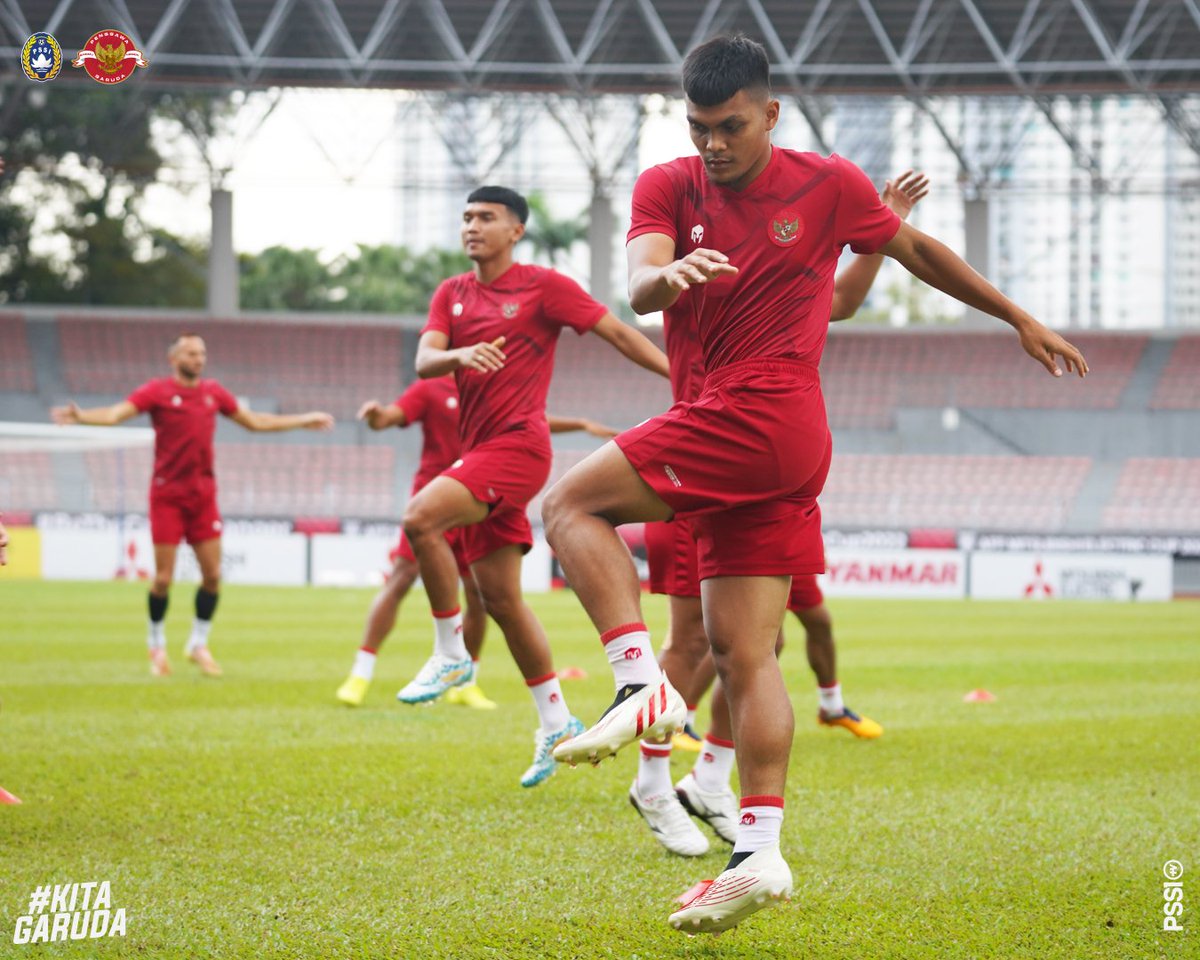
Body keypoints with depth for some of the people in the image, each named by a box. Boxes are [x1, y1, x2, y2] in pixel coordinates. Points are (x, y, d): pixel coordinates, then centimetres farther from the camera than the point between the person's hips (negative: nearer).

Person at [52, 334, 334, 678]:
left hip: (203, 495, 4)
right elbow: (115, 414, -17)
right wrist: (81, 417, -37)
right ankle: (156, 646, 17)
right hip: (167, 497, -4)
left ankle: (199, 644, 18)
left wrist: (304, 420, 25)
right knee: (163, 578, -4)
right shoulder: (157, 391, -5)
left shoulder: (213, 392, 9)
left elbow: (255, 421, 22)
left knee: (212, 575, 1)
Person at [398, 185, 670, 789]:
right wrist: (460, 355, -22)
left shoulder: (543, 286, -2)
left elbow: (617, 332, -1)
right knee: (499, 596, 8)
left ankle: (450, 654, -11)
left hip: (517, 445, -7)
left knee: (420, 518, -26)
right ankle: (556, 723, 17)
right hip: (478, 451, 7)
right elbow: (423, 361, 0)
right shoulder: (452, 294, 14)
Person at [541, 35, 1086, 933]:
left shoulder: (828, 184, 1)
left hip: (767, 417, -5)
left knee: (571, 504, -15)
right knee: (743, 653, 0)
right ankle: (759, 851, -2)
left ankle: (643, 685, -22)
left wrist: (1022, 320, 25)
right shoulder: (669, 187, 8)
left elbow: (916, 250, 17)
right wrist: (667, 274, -35)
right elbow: (639, 286, -10)